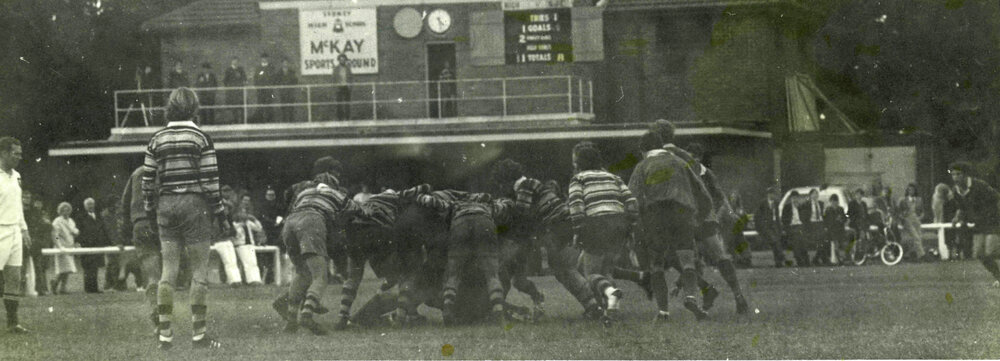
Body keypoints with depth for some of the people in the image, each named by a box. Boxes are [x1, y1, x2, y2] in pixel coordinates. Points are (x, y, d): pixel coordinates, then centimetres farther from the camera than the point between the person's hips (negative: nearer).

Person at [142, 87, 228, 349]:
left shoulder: (157, 140, 6)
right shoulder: (201, 139, -4)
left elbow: (148, 181, 7)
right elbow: (210, 180, -7)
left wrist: (149, 213, 16)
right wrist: (220, 214, -1)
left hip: (166, 206, 4)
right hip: (194, 204, -4)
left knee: (168, 270, 6)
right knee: (200, 269, 2)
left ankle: (165, 335, 3)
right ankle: (198, 335, 0)